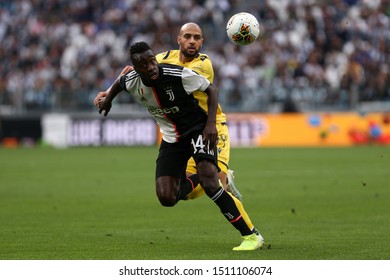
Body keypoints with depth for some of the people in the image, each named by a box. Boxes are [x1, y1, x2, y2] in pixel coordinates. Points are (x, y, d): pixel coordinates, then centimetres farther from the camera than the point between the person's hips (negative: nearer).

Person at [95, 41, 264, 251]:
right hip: (171, 138, 5)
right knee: (166, 198, -10)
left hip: (197, 129, -5)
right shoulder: (131, 82, -12)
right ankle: (197, 180, 24)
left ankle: (251, 235, -22)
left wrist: (211, 123, -21)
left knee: (209, 183, -28)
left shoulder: (178, 74, -25)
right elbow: (119, 82, 15)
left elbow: (211, 89, -11)